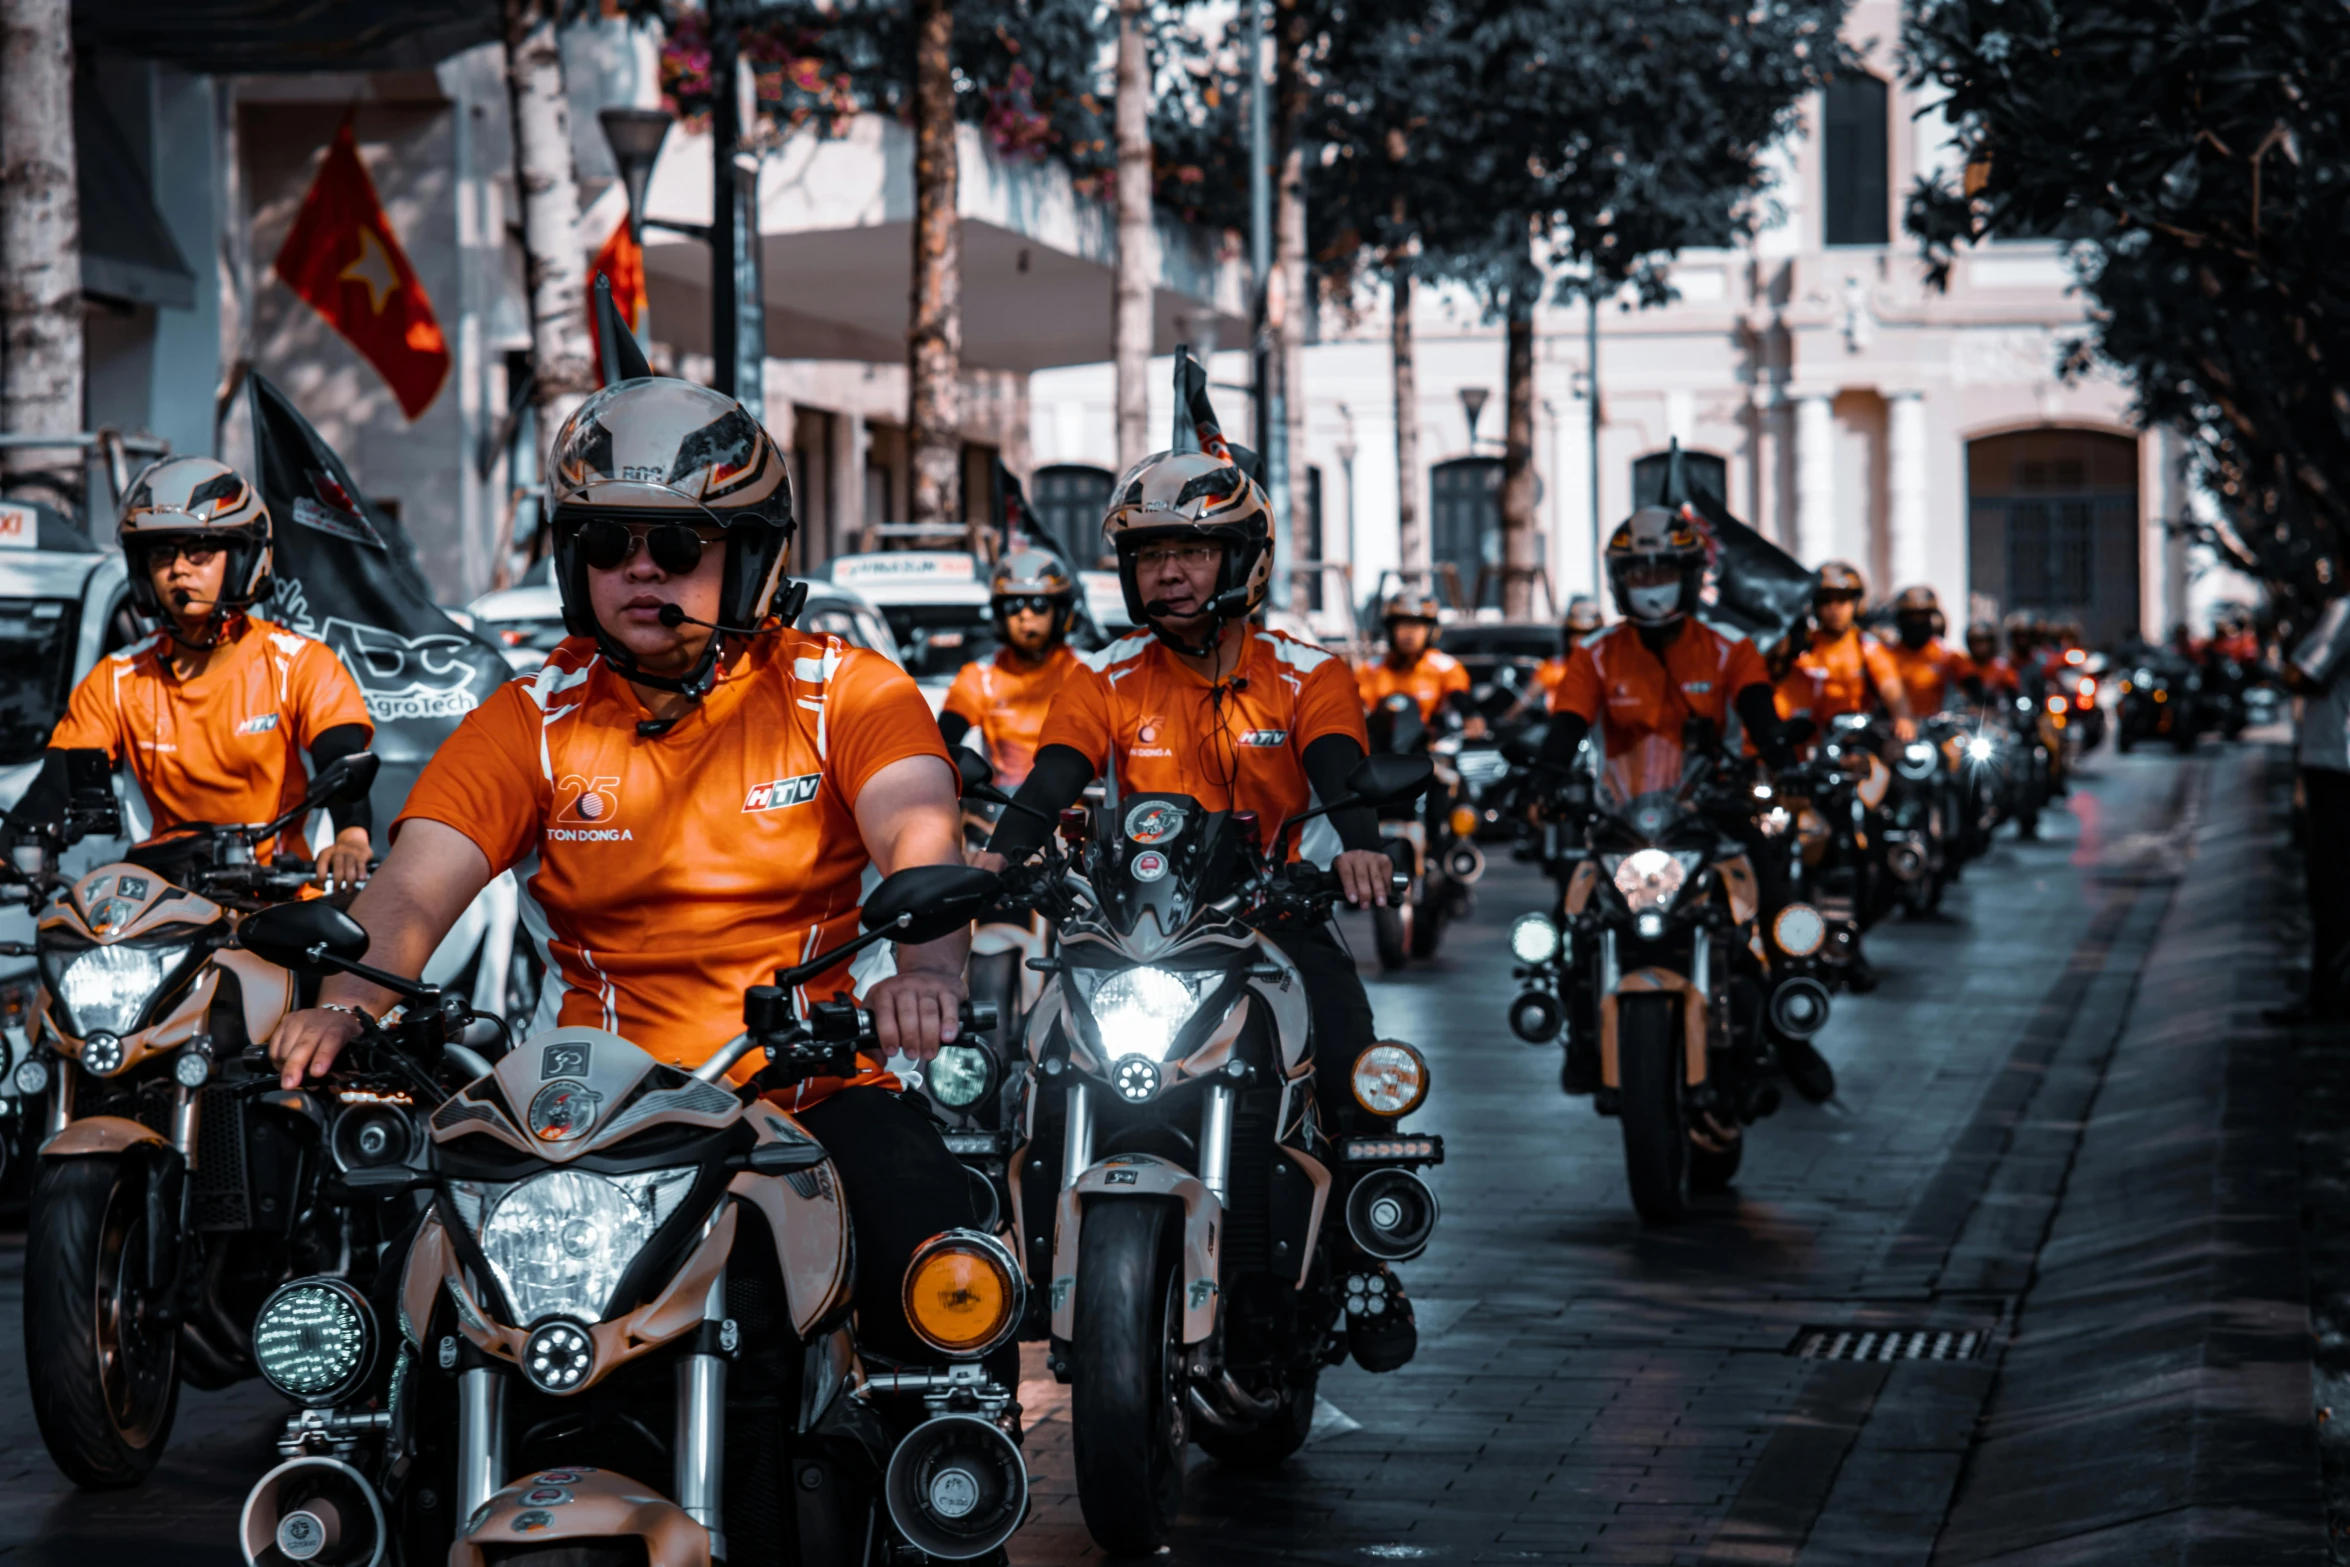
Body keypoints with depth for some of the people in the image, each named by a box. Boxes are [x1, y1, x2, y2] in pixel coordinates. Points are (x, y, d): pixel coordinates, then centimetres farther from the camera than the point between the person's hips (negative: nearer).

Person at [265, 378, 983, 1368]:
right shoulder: (534, 719, 8)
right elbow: (413, 888, -5)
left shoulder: (842, 692, 3)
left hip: (821, 1096, -1)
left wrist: (923, 964, -39)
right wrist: (345, 1003, -28)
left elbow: (920, 841, -15)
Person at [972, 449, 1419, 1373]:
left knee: (1357, 1086, -20)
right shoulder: (1106, 679, 6)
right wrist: (998, 855, -31)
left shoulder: (1305, 674, 4)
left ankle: (1369, 1262, 5)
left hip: (1277, 912, -1)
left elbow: (1338, 772, -14)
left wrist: (1355, 844, -38)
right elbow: (1053, 778, -9)